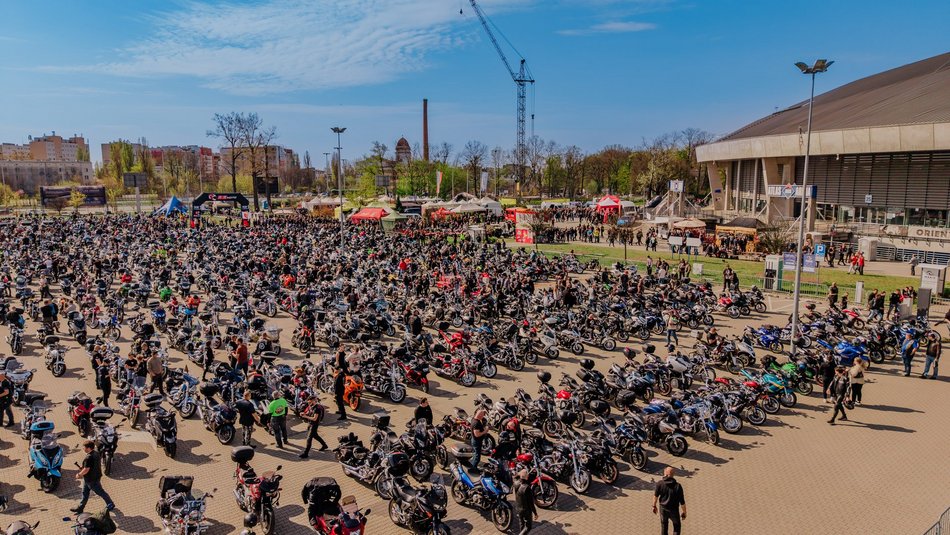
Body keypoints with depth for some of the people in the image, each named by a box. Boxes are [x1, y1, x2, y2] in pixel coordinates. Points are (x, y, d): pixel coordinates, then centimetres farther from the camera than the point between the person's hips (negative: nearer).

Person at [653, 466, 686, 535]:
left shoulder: (660, 483, -18)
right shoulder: (678, 486, -23)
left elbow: (655, 495, -3)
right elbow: (682, 502, -16)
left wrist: (654, 506, 14)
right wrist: (684, 512, 1)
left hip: (663, 509, 2)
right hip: (674, 510, -2)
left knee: (664, 525, 24)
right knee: (677, 526, 23)